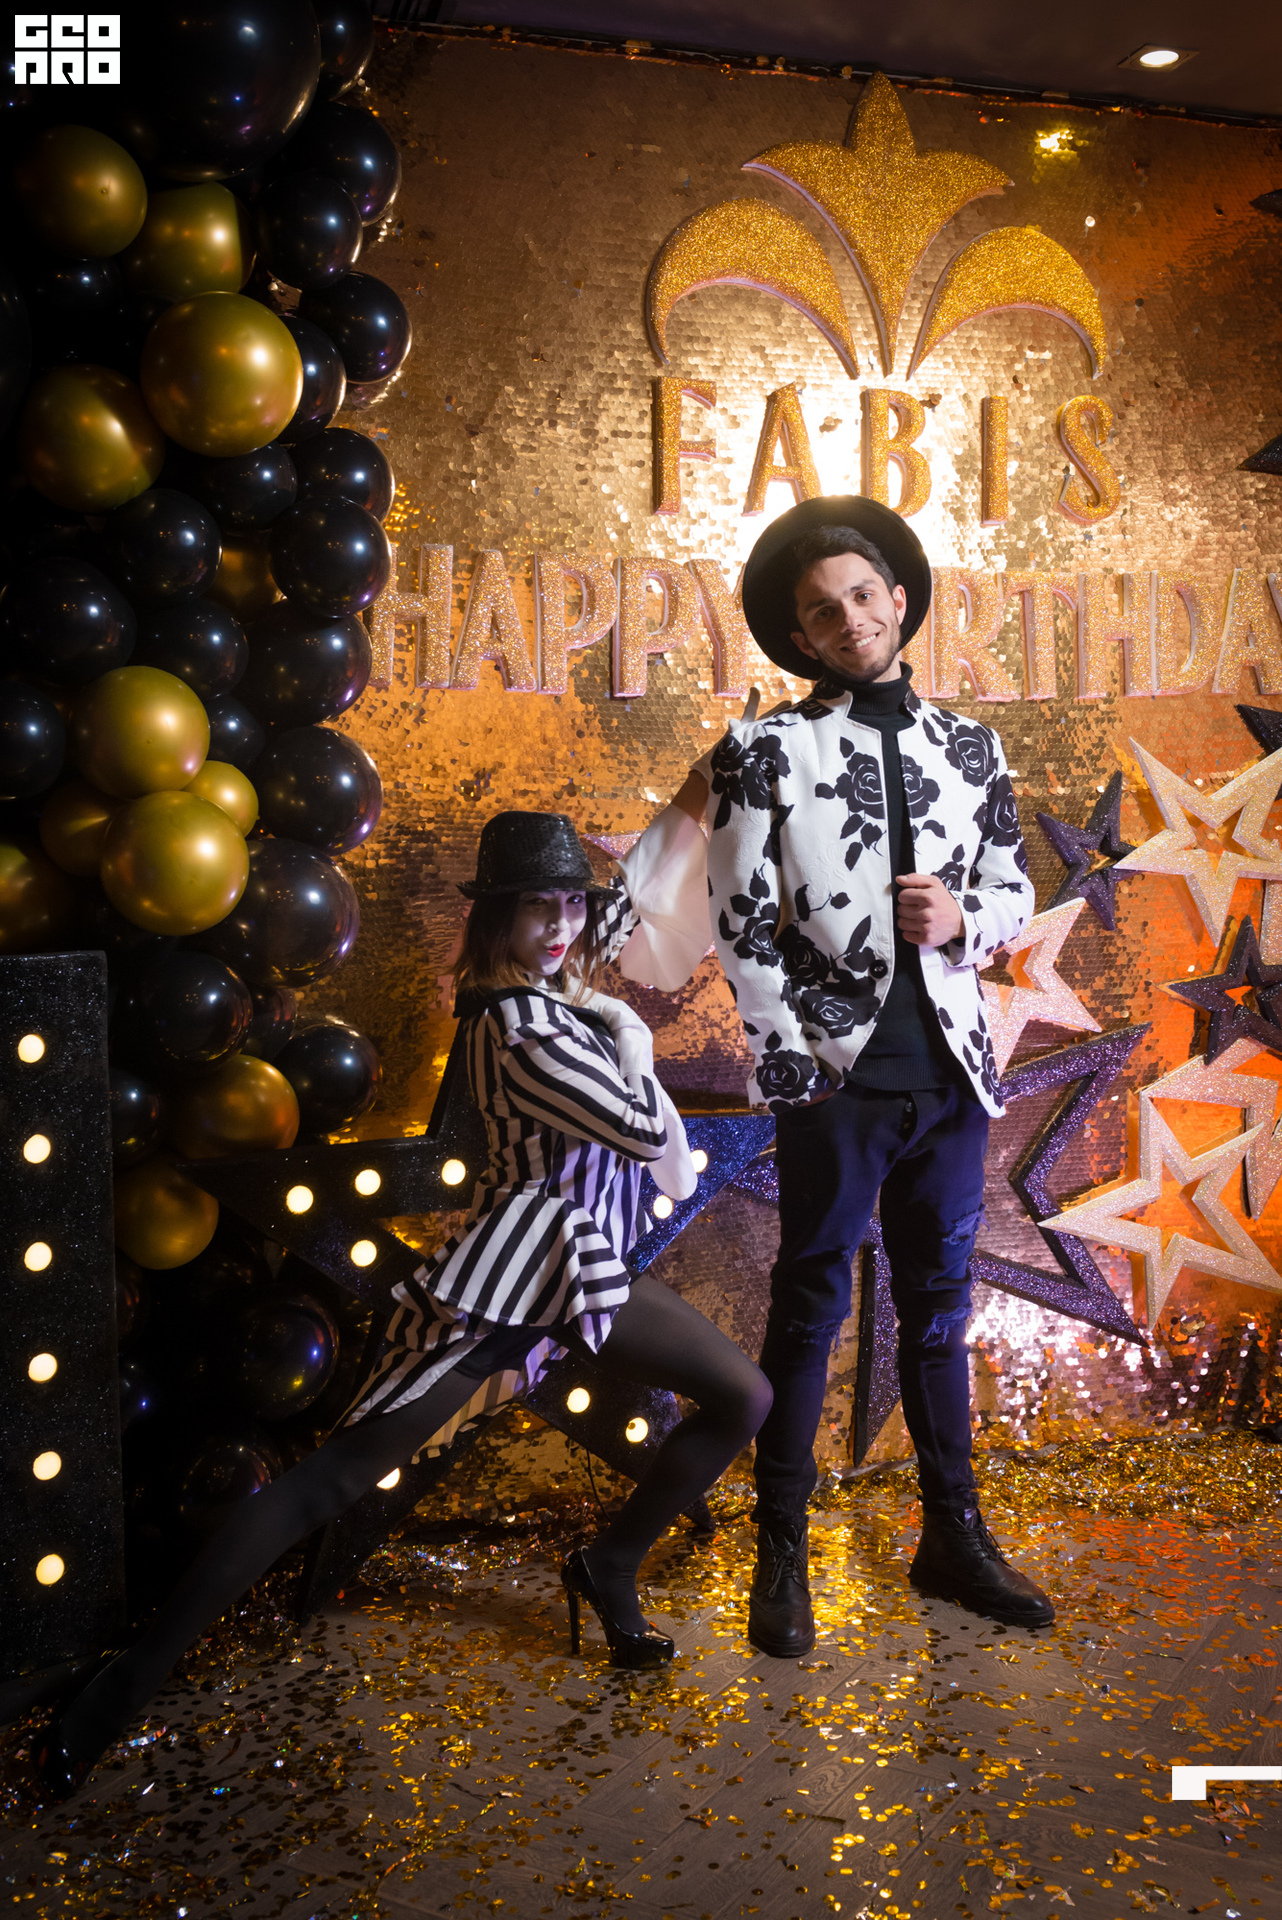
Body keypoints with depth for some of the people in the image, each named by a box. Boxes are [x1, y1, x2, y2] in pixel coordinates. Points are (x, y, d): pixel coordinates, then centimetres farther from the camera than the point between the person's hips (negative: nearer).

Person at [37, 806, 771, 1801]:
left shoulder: (559, 975, 5)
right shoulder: (520, 1026, -22)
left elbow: (636, 886, 24)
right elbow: (648, 1131, -18)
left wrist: (692, 803, 18)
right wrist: (631, 1041, -2)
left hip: (583, 1262, 9)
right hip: (507, 1269, -9)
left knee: (744, 1398, 8)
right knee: (336, 1476, -9)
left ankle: (609, 1567, 25)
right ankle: (130, 1681, -1)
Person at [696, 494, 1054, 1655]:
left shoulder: (969, 747, 11)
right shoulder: (766, 754, -1)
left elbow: (1014, 892, 16)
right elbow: (741, 926, -4)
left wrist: (964, 920, -6)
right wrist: (792, 1064, -9)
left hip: (952, 1072, 4)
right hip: (837, 1075, -4)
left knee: (939, 1306, 14)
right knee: (812, 1310, 4)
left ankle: (954, 1536, 29)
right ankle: (782, 1556, 17)